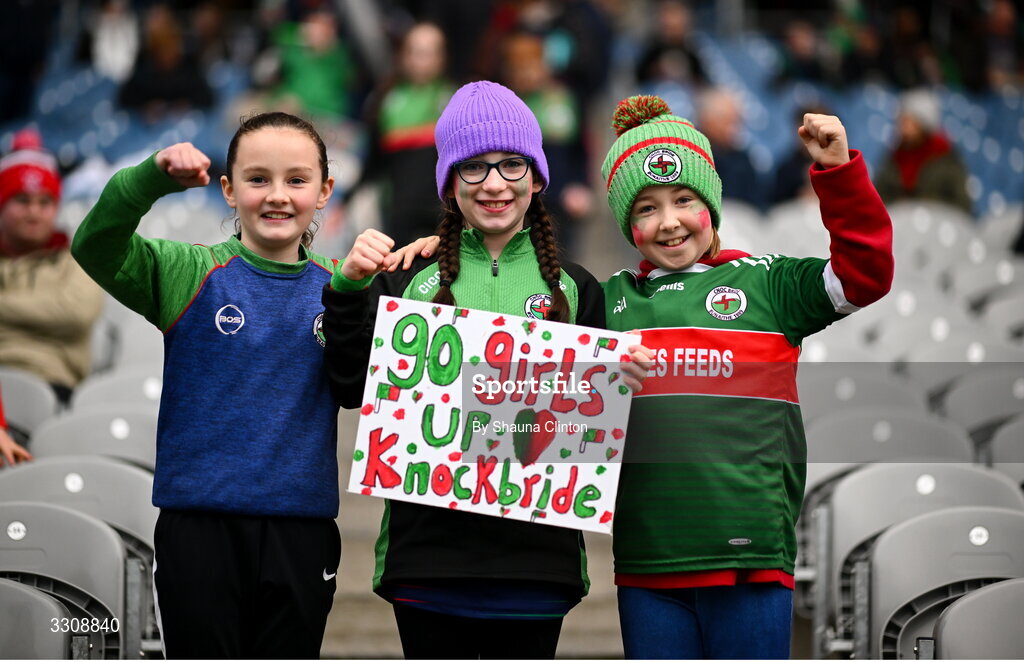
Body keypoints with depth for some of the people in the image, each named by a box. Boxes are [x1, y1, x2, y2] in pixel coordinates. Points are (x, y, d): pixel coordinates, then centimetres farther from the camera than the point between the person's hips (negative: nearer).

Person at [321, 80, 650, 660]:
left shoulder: (575, 288, 10)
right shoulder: (409, 279, 6)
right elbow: (357, 390, 1)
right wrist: (349, 289, -9)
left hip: (536, 552, 1)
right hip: (428, 548, -1)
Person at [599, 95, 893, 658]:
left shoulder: (764, 284, 7)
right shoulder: (609, 299, 14)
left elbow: (864, 274, -1)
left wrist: (838, 171, -11)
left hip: (749, 558, -3)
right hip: (645, 562, 3)